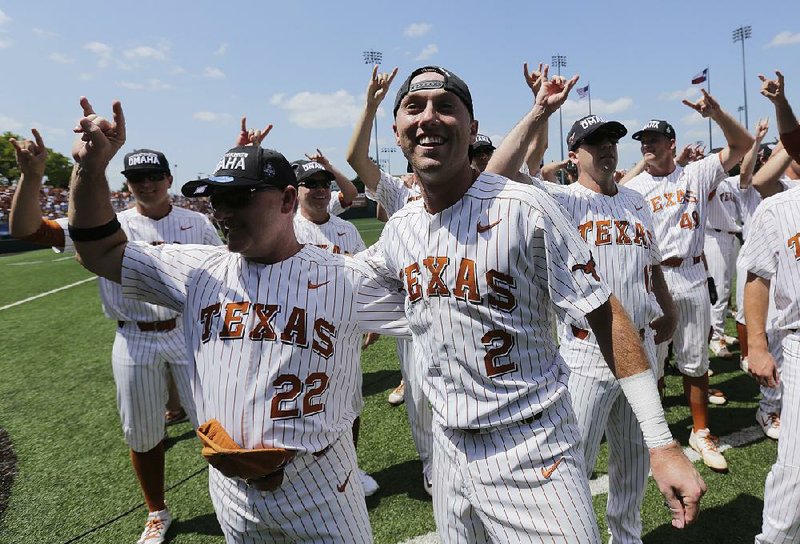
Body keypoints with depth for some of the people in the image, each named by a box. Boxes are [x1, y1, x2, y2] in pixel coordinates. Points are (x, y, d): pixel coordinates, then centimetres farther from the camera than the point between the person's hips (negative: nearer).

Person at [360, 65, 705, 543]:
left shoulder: (523, 207, -16)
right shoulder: (399, 228, 3)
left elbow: (605, 315, -15)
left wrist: (663, 444, -17)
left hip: (532, 453, -5)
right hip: (450, 448, 6)